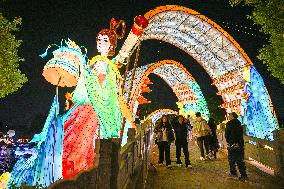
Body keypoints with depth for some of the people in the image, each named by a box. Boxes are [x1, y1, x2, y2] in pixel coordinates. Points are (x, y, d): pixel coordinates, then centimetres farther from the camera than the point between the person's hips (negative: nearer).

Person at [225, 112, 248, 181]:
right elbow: (241, 134, 10)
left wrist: (228, 140, 6)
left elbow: (226, 134, -11)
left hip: (232, 144, -6)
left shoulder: (229, 124, -11)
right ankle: (244, 175, 9)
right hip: (240, 144, 6)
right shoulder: (239, 124, 9)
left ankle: (233, 173, 16)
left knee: (231, 159, 9)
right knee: (240, 160, 9)